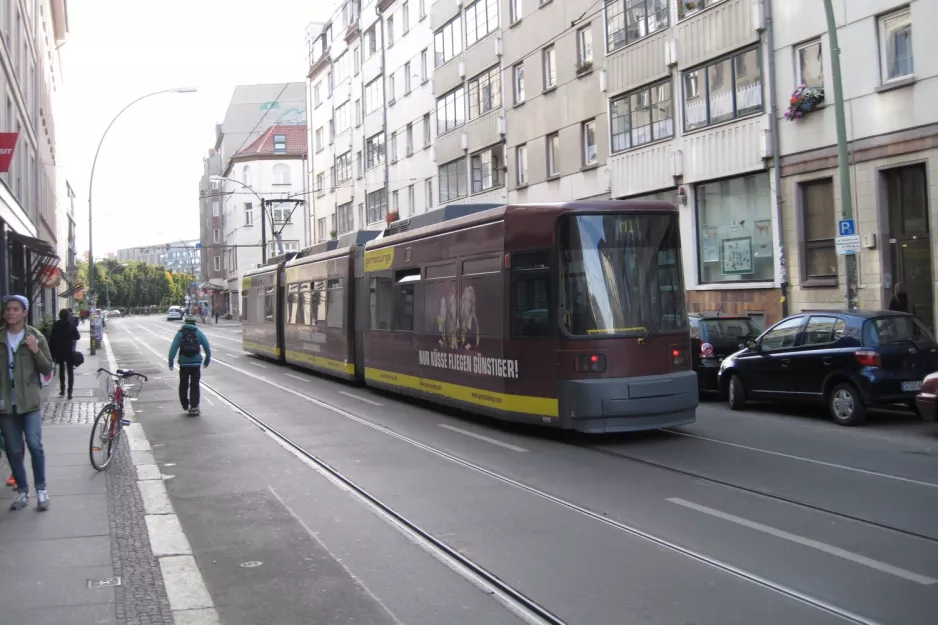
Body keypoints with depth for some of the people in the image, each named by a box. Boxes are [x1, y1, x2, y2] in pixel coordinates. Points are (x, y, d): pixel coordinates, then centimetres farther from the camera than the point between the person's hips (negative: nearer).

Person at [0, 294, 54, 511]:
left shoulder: (35, 337, 0)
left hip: (29, 401, -2)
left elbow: (47, 369, 0)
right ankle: (22, 491, 19)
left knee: (34, 444, -14)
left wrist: (36, 351, -16)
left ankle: (41, 489, 1)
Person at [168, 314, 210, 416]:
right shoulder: (198, 333, 3)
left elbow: (173, 348, -8)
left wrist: (171, 362, -8)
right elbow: (207, 347, 0)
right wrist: (207, 360, 10)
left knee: (183, 385, 15)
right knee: (194, 386, 5)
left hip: (184, 363, 0)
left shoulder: (180, 333, 0)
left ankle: (185, 405, 23)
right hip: (196, 363, 0)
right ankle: (194, 407, 0)